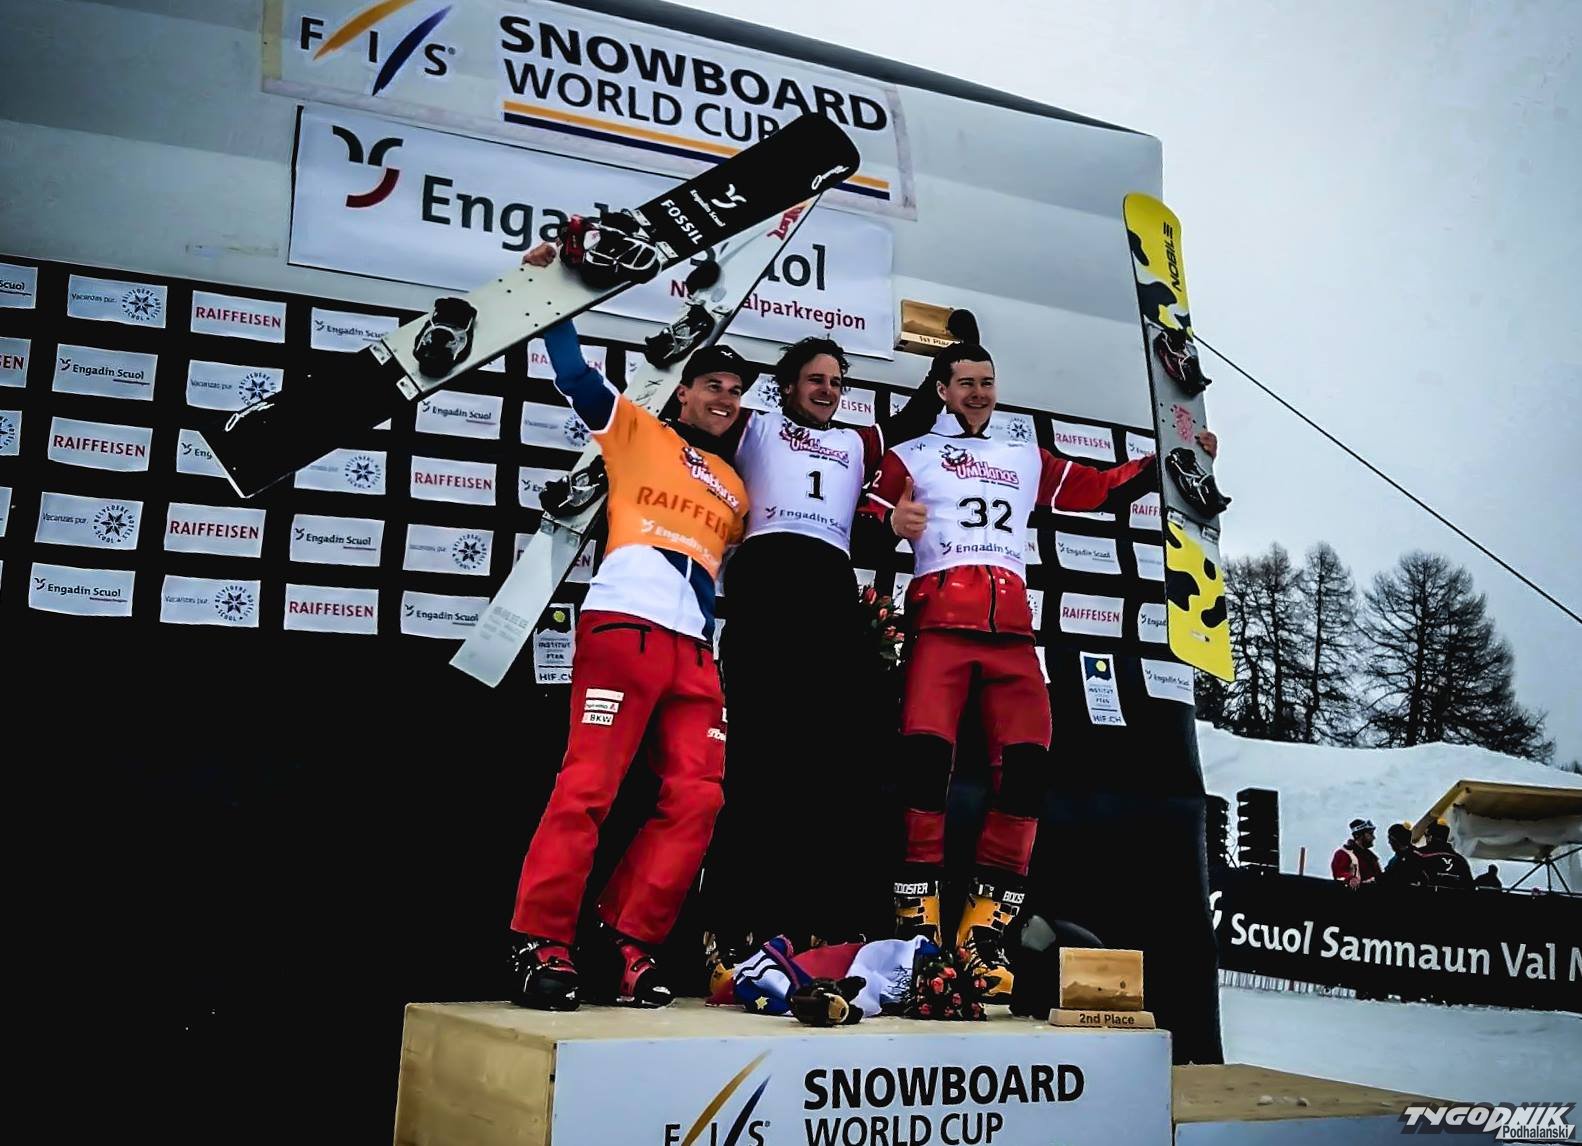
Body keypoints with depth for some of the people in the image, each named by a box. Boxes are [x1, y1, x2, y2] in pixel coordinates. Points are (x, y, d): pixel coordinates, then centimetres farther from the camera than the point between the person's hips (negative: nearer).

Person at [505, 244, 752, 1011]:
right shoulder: (635, 430, 14)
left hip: (696, 651, 6)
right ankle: (540, 944, -7)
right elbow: (574, 373, 3)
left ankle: (624, 945, 0)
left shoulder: (736, 490, 29)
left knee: (696, 798, -6)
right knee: (588, 786, -13)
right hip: (623, 627, -5)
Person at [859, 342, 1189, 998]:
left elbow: (1104, 489, 28)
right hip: (939, 618, -3)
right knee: (925, 751, -20)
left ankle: (985, 928, -6)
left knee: (1028, 762, -12)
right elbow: (862, 528, 8)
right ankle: (918, 921, -13)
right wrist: (891, 523, -14)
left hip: (1010, 628, 3)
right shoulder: (910, 456, 18)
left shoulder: (1028, 459, 29)